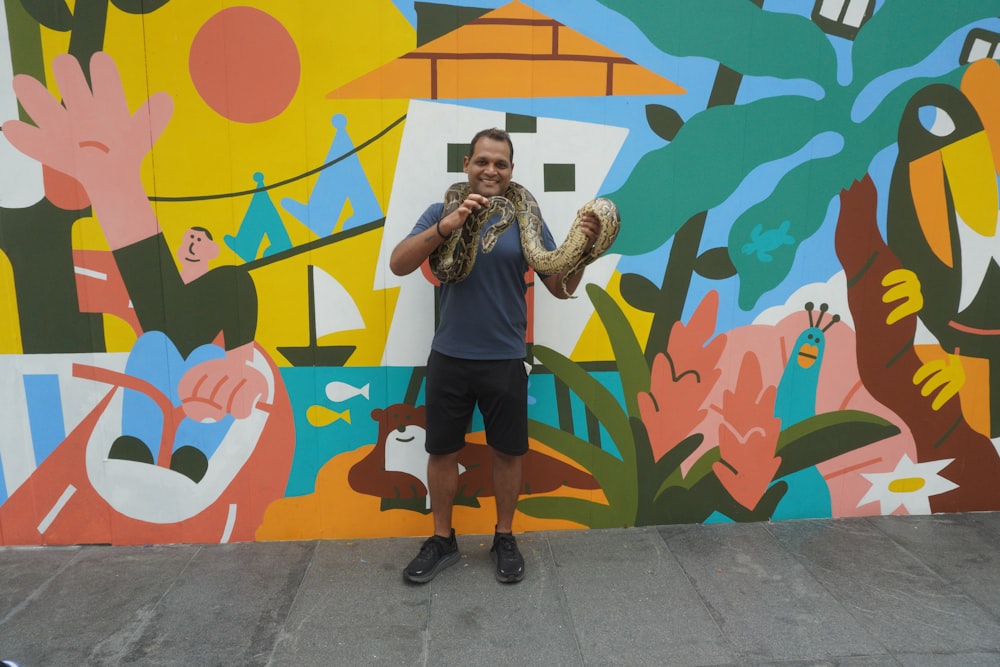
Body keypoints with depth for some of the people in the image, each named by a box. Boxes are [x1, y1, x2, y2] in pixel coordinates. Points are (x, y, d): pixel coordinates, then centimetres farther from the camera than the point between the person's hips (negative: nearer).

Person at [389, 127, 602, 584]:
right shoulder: (442, 212, 0)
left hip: (504, 360, 0)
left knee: (507, 452, 11)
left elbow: (561, 287, 0)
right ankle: (442, 541, 30)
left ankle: (504, 538, 32)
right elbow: (398, 265, -14)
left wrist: (583, 247, -19)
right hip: (449, 357, 1)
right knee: (442, 451, 11)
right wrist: (447, 225, -28)